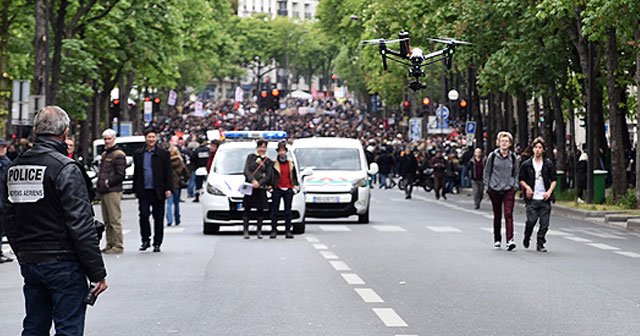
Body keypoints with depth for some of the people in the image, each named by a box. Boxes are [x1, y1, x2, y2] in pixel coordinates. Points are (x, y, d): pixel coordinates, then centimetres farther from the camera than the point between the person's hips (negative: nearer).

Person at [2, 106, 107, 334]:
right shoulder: (66, 168, -14)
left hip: (28, 263, 7)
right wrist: (98, 273, -13)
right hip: (63, 264, -7)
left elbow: (9, 221, 14)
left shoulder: (14, 168, 8)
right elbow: (81, 226, -17)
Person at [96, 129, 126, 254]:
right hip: (103, 192, 9)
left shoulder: (118, 155, -8)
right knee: (107, 221, 12)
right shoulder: (104, 154, 21)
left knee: (115, 220, -8)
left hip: (113, 191, -9)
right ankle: (110, 244, 18)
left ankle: (118, 245, -5)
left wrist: (107, 183, -13)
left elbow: (120, 175, -13)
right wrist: (99, 183, 12)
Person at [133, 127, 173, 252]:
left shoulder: (163, 154, 3)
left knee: (158, 218, 4)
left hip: (158, 191, -1)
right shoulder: (138, 154, 10)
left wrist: (168, 189, -6)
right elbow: (136, 173, 14)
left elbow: (168, 173, 2)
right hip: (144, 191, 1)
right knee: (143, 216, -6)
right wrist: (136, 189, 9)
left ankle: (157, 243, 12)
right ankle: (145, 240, 7)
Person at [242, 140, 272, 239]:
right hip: (249, 186, -1)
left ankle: (259, 231, 13)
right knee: (247, 209, -2)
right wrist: (253, 180, -18)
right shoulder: (250, 157, 9)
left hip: (261, 188, 1)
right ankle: (245, 230, 2)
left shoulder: (268, 161, 11)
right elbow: (246, 170, -2)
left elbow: (268, 176, 2)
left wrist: (259, 183, -14)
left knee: (260, 210, 3)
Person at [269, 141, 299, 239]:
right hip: (277, 189, -2)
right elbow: (270, 176, 3)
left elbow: (295, 176, 18)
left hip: (288, 190, 2)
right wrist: (270, 185, -8)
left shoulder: (291, 164, 13)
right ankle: (274, 230, 2)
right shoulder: (274, 164, 3)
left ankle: (288, 231, 4)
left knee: (288, 211, 3)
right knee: (275, 211, -1)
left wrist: (296, 186, 7)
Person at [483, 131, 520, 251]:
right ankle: (497, 240, 20)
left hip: (509, 189, 0)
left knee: (508, 214, -12)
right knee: (497, 215, 9)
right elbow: (487, 172, 6)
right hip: (495, 189, 0)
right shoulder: (492, 156, 0)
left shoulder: (513, 157, 3)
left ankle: (510, 240, -18)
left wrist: (515, 186, 4)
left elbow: (516, 173, 13)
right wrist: (487, 186, 1)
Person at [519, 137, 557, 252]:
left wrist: (549, 191, -5)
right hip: (532, 199, -1)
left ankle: (540, 244, 11)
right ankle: (526, 238, 15)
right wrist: (527, 187, -6)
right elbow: (521, 179, 13)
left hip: (545, 199, 1)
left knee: (544, 223, -2)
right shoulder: (526, 164, 6)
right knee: (531, 220, -12)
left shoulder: (549, 164, 6)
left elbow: (554, 180, 10)